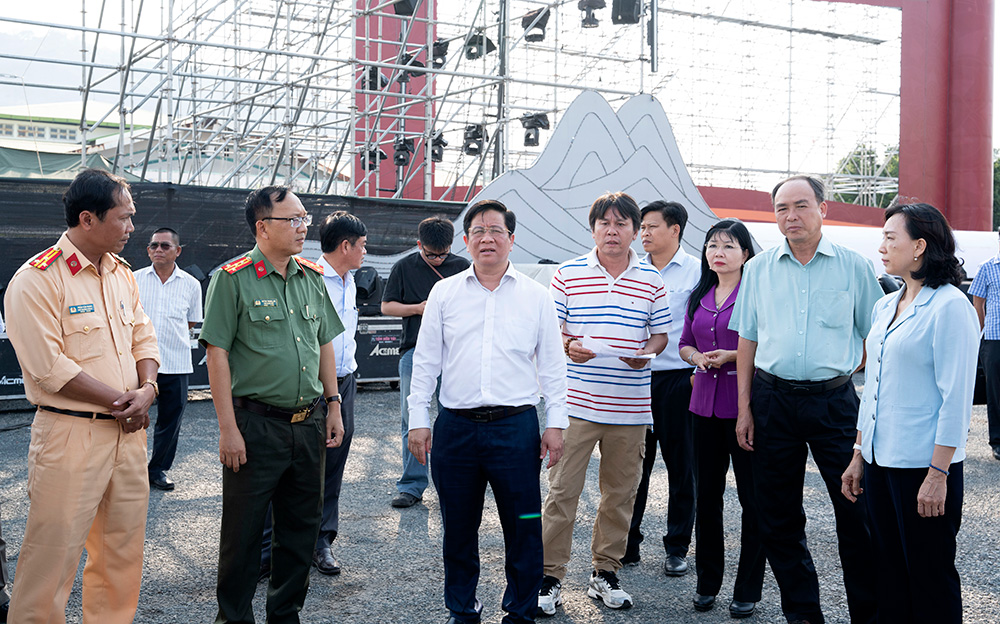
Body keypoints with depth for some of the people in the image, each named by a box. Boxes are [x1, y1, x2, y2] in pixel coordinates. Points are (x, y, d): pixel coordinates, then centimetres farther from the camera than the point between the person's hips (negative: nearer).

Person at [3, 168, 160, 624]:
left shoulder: (122, 274, 12)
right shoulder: (37, 280, -12)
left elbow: (144, 339, 16)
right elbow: (49, 368, -16)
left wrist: (147, 390, -3)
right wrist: (119, 401, -12)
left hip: (128, 431, 7)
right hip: (71, 435, -7)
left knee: (124, 546, 14)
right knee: (54, 553, -1)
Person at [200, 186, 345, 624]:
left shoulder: (312, 277, 10)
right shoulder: (233, 279, -8)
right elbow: (217, 353, -10)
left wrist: (333, 406, 11)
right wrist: (228, 428, -14)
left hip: (309, 424, 6)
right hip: (256, 424, -5)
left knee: (302, 526, 13)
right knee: (244, 529, 4)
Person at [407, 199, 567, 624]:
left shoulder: (536, 296, 6)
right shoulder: (444, 293, 7)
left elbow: (552, 365, 7)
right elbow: (425, 361, 9)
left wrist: (555, 423, 1)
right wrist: (418, 420, 3)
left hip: (516, 427, -1)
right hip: (456, 426, 1)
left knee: (523, 527, 3)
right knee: (458, 528, 11)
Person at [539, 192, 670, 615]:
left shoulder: (651, 280, 7)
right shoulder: (568, 274, 2)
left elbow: (661, 333, 11)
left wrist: (647, 352, -10)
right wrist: (567, 346, -16)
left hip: (630, 407, 2)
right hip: (576, 401, -2)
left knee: (621, 493, 11)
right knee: (562, 490, -2)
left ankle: (605, 572, 25)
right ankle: (550, 577, 10)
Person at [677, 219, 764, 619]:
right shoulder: (699, 297, 13)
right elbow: (685, 343, 20)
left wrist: (733, 355, -18)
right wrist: (698, 357, -1)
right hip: (706, 403, 6)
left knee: (752, 498, 1)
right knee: (707, 495, 11)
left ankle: (748, 591, 13)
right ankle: (707, 583, 24)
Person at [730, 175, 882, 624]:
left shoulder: (854, 267, 2)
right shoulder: (758, 269, 8)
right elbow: (747, 339, 11)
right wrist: (744, 407, 6)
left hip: (833, 398, -2)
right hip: (773, 398, 3)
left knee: (856, 511, -2)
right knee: (777, 517, 8)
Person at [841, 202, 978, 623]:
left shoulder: (950, 307, -12)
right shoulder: (884, 307, 12)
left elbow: (956, 398, -15)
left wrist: (938, 474, -18)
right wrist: (858, 457, 16)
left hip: (924, 464, -7)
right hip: (880, 462, 7)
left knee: (930, 576, 4)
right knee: (888, 573, 14)